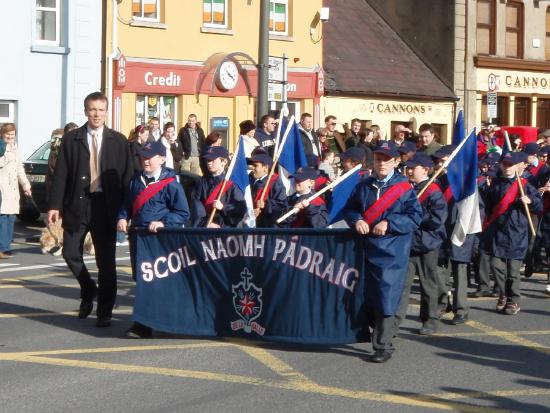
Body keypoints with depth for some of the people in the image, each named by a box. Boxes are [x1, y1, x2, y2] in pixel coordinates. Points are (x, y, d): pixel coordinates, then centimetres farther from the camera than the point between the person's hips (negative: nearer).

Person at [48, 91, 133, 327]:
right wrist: (55, 206, -7)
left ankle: (104, 312, 11)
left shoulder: (118, 141, 4)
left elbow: (127, 176, 2)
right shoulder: (71, 139, 4)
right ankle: (88, 292, 28)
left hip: (105, 206, -1)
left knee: (106, 260, 2)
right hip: (77, 204, 1)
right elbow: (61, 174, 1)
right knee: (70, 253, 2)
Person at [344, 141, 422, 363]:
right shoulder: (363, 186, 11)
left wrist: (389, 224, -17)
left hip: (392, 253, -5)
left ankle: (383, 346, -7)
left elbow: (415, 216, -7)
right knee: (369, 297, 12)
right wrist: (357, 220, -7)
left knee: (386, 298, -10)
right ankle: (379, 332, 31)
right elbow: (349, 209, 15)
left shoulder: (404, 188, -3)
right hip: (367, 250, 5)